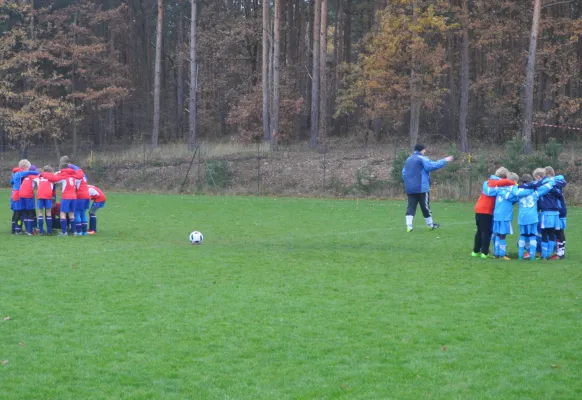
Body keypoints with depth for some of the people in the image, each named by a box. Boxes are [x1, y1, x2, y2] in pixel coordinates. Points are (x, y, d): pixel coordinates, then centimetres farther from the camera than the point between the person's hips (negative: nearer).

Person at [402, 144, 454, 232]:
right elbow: (432, 166, -19)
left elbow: (404, 173, 20)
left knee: (411, 207, 2)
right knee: (425, 206, 5)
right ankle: (431, 225, 17)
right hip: (421, 188, -6)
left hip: (409, 189, 6)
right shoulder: (422, 159, -9)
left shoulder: (408, 160, 17)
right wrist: (444, 161, -11)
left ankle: (409, 226, -10)